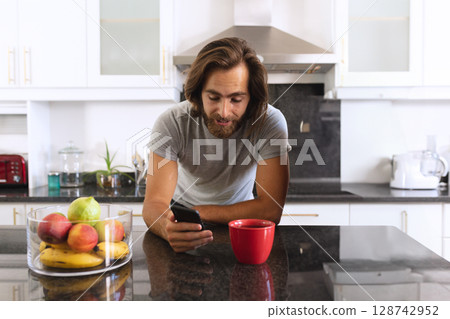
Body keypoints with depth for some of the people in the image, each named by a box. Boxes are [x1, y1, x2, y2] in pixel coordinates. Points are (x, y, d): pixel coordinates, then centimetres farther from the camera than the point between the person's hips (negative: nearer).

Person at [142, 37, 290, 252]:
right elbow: (154, 203, -25)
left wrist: (196, 212, -23)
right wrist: (168, 227, -48)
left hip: (238, 219, 1)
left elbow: (271, 210, -25)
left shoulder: (270, 122, -23)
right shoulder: (171, 123, -22)